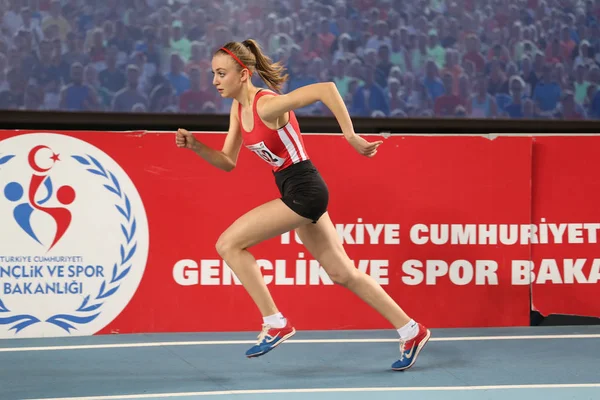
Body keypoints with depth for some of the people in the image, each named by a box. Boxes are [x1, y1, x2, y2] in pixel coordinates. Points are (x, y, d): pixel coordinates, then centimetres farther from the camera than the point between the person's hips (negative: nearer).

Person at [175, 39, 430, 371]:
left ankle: (275, 324, -3)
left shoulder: (267, 105, -21)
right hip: (295, 193, 10)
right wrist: (195, 146, -5)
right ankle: (411, 331, 25)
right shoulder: (238, 109, 6)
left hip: (304, 191, -10)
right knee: (343, 274, 15)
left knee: (228, 244, -11)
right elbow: (228, 162, 12)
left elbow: (326, 89, -31)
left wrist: (351, 137, -27)